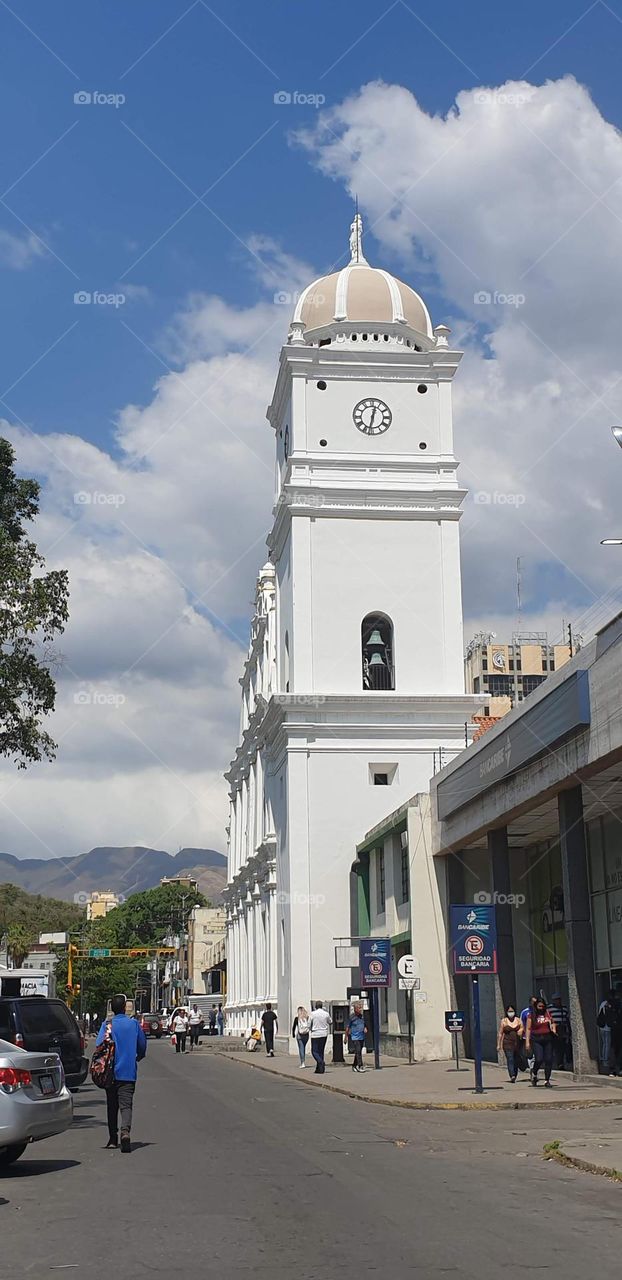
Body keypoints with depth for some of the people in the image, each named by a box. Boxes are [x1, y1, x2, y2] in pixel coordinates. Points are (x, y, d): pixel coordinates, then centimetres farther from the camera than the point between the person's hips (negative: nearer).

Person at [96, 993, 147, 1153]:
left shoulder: (107, 1025, -5)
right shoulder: (134, 1024, 1)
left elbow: (99, 1046, -14)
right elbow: (142, 1046, 8)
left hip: (111, 1072, 0)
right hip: (129, 1072, 0)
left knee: (112, 1106, 14)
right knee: (126, 1104, -3)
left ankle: (113, 1139, 18)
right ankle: (125, 1131, -28)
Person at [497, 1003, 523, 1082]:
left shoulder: (519, 1020, 10)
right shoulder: (503, 1021, 6)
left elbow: (523, 1031, 13)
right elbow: (500, 1033, 7)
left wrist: (521, 1031, -11)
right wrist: (498, 1044, 3)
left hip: (517, 1043, 3)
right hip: (507, 1044, -2)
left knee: (516, 1061, 5)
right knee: (510, 1060, -15)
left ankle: (514, 1076, 17)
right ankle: (512, 1076, -27)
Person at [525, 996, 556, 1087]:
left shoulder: (547, 1013, 11)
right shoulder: (532, 1016, 2)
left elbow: (552, 1023, 24)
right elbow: (528, 1029, 1)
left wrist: (553, 1028, 1)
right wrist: (527, 1041, -5)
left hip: (548, 1039, 3)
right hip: (536, 1040, -3)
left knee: (548, 1060, -2)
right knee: (539, 1059, -15)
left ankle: (547, 1080, 8)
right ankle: (534, 1074, 14)